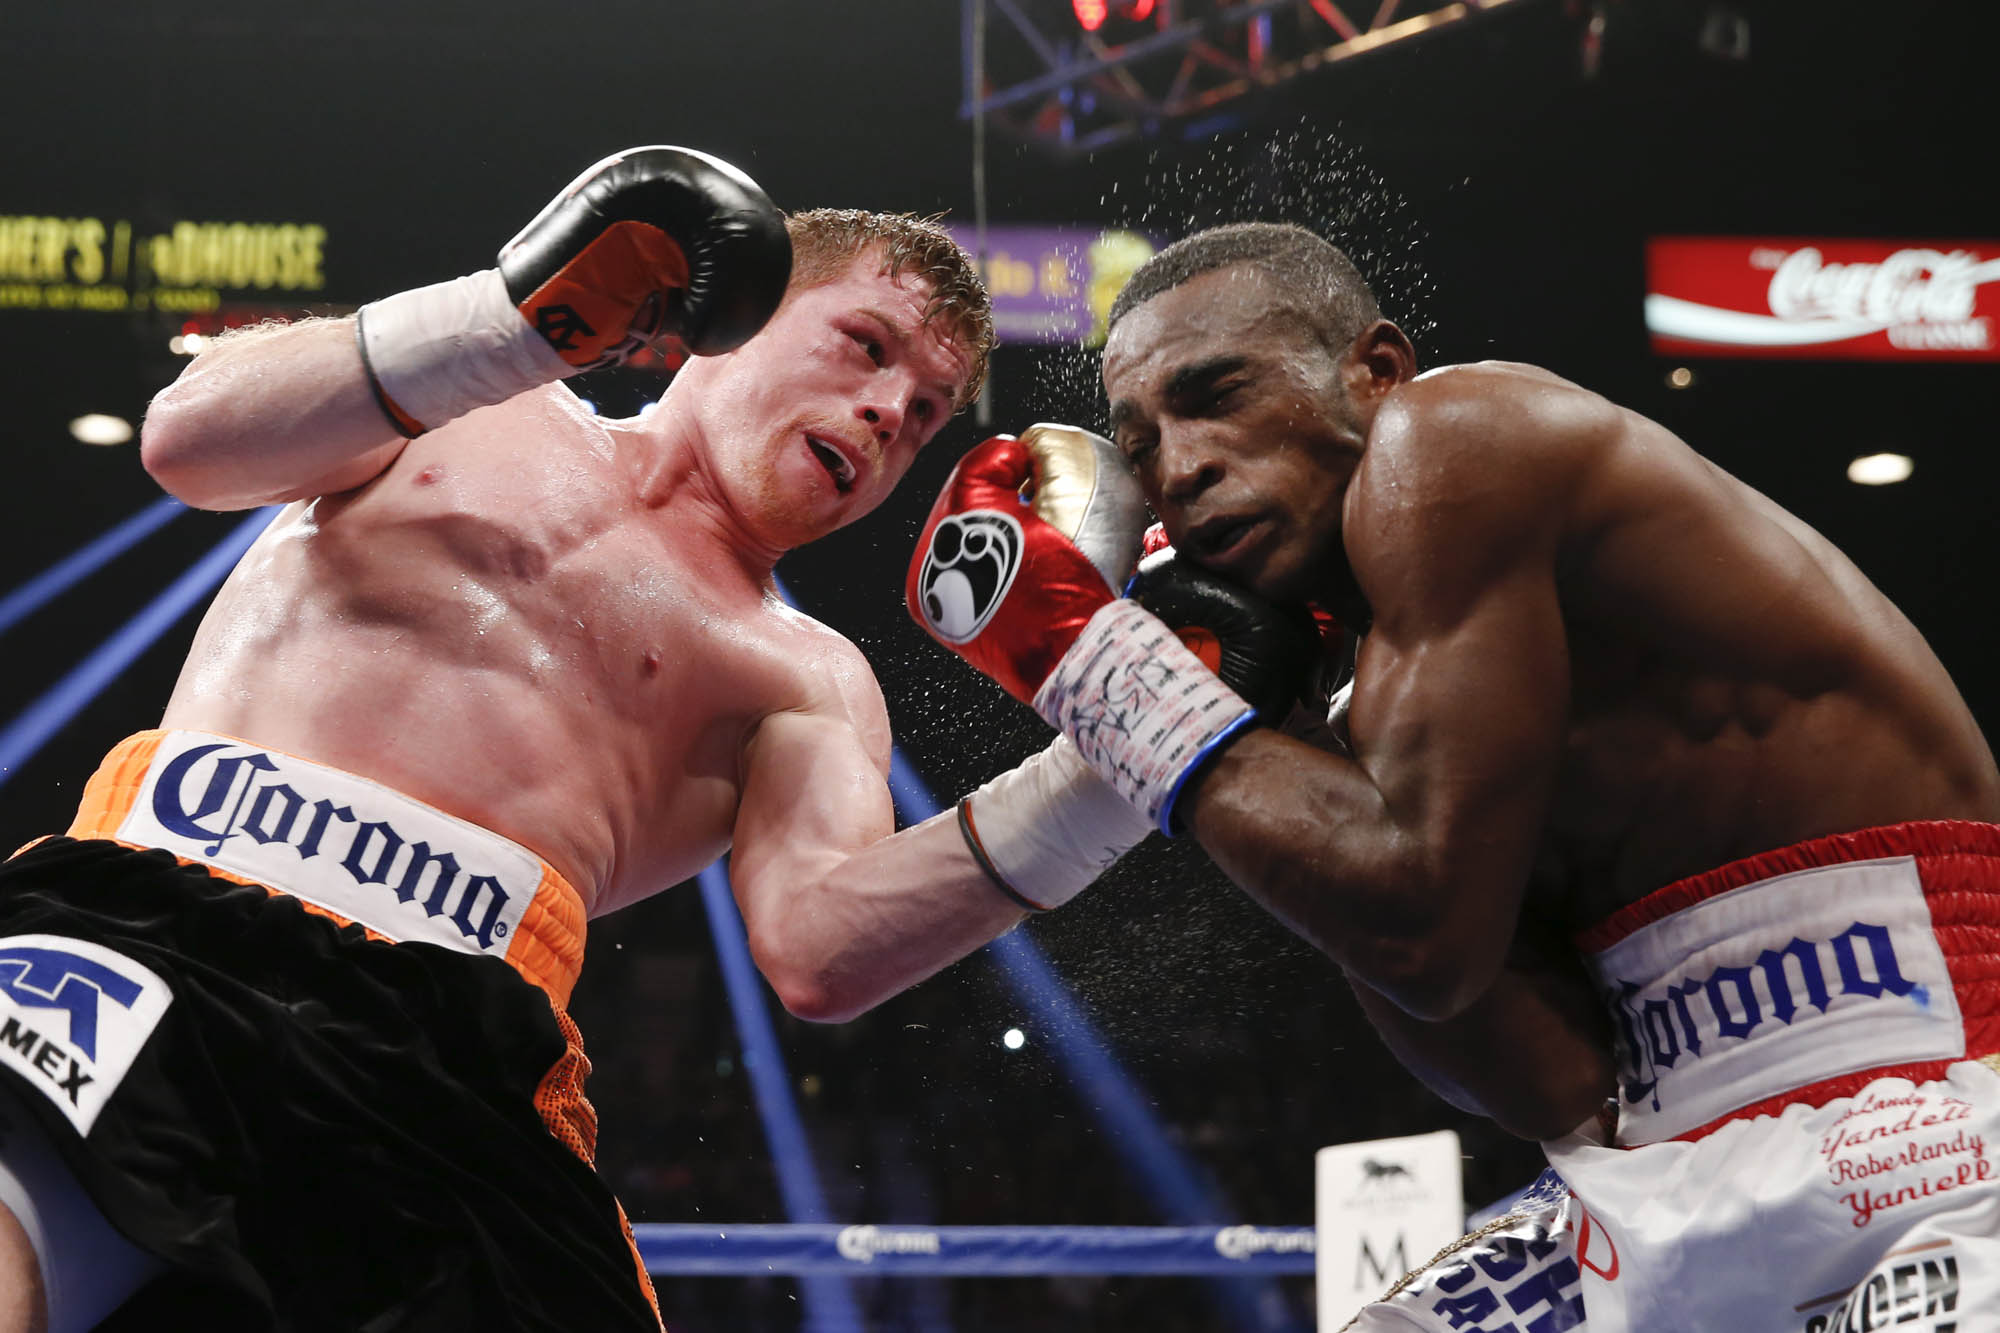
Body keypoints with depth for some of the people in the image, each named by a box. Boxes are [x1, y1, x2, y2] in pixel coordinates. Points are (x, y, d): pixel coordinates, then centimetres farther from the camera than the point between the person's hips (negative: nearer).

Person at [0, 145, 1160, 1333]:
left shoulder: (804, 684, 22)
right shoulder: (474, 409, 24)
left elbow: (822, 945, 2)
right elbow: (195, 439, 5)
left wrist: (1106, 761, -9)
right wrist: (522, 321, -7)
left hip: (444, 1058, 3)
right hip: (155, 926, -2)